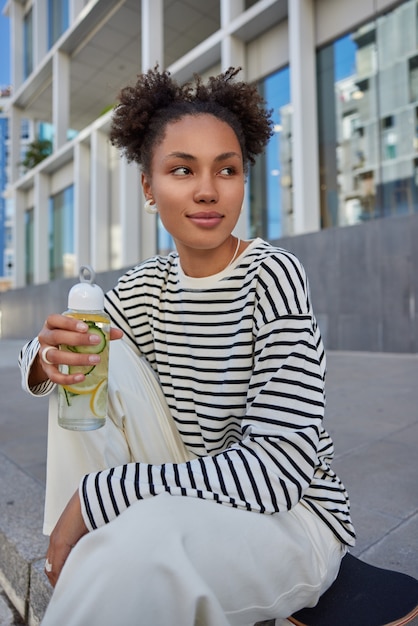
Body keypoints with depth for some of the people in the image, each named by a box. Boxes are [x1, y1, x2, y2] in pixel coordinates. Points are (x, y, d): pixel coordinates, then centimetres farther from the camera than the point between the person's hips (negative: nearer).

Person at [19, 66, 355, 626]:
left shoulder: (272, 274, -19)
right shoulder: (147, 285, -2)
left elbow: (282, 464, -26)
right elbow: (41, 355, 4)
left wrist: (95, 494, -27)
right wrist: (48, 356, -22)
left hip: (292, 513, -5)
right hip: (183, 495, 5)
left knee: (137, 545, -35)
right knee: (95, 360, -8)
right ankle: (81, 556, 1)